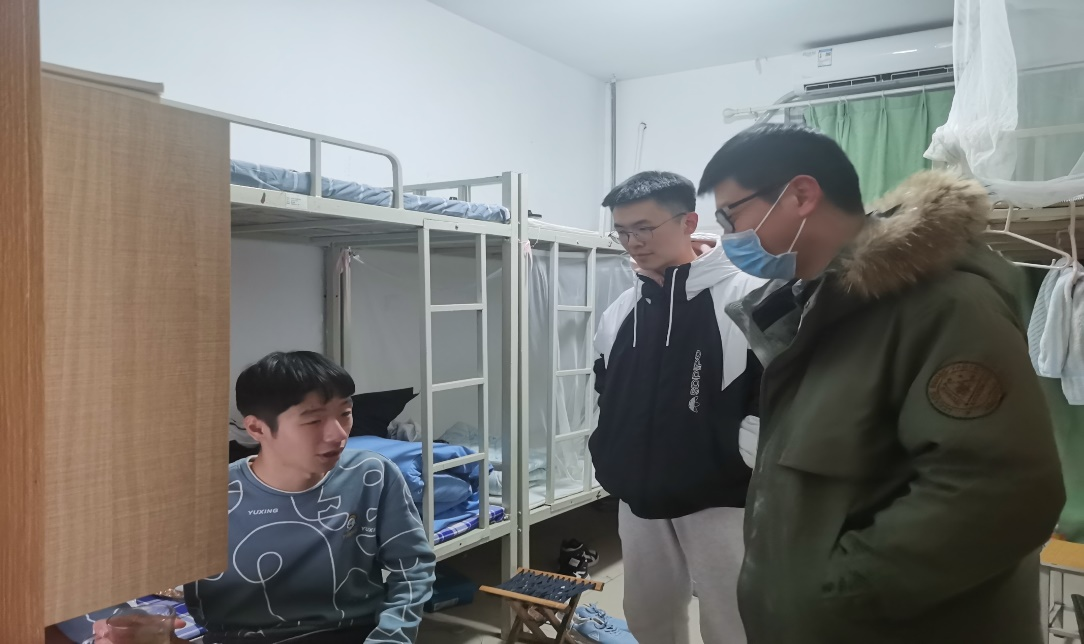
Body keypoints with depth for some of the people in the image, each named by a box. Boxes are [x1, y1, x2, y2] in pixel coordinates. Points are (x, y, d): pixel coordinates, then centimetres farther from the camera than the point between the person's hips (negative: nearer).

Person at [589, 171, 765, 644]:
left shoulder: (745, 296, -12)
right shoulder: (619, 311, 8)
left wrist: (743, 461, -13)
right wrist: (608, 461, 12)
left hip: (720, 501, -6)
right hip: (640, 503, 6)